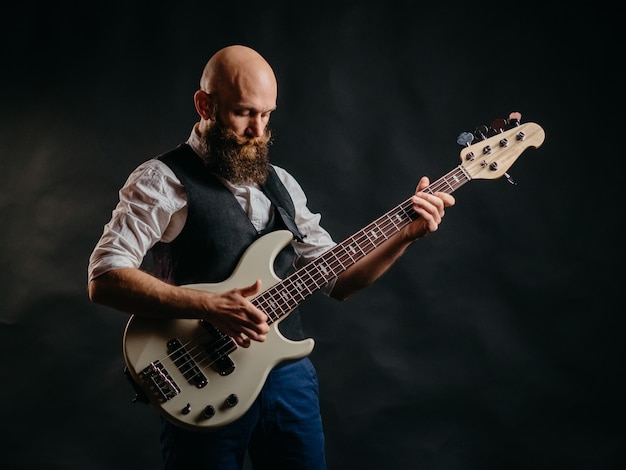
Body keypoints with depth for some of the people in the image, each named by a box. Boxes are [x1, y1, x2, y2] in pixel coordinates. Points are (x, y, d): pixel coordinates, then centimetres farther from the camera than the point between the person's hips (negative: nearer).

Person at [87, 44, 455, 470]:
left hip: (291, 376, 5)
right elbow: (104, 279, -17)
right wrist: (211, 307, -25)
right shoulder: (163, 180, -7)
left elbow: (336, 279, 12)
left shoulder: (282, 184, 12)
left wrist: (406, 234, -1)